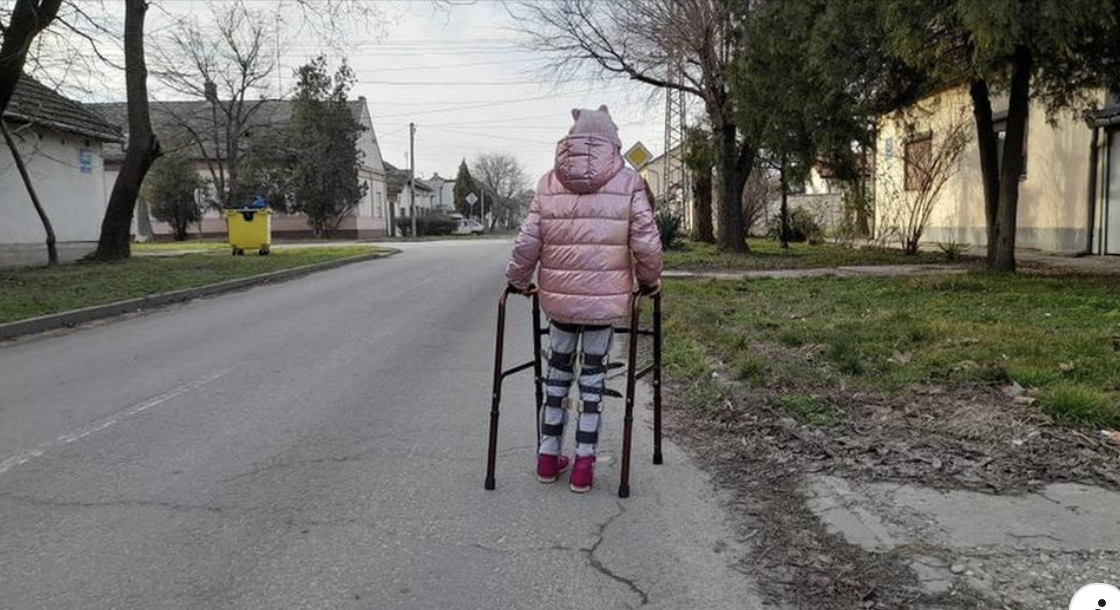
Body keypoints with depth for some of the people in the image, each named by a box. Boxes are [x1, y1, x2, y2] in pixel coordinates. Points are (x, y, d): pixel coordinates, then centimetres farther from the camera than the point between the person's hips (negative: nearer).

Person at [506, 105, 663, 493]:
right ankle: (584, 464, 14)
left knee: (558, 370, 18)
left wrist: (518, 280, 17)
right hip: (606, 298, -2)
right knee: (593, 374, 11)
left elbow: (527, 242, 0)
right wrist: (650, 280, 11)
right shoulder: (628, 182, -3)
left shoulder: (550, 182, 3)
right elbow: (646, 243, -7)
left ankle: (549, 456, 26)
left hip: (559, 296, 2)